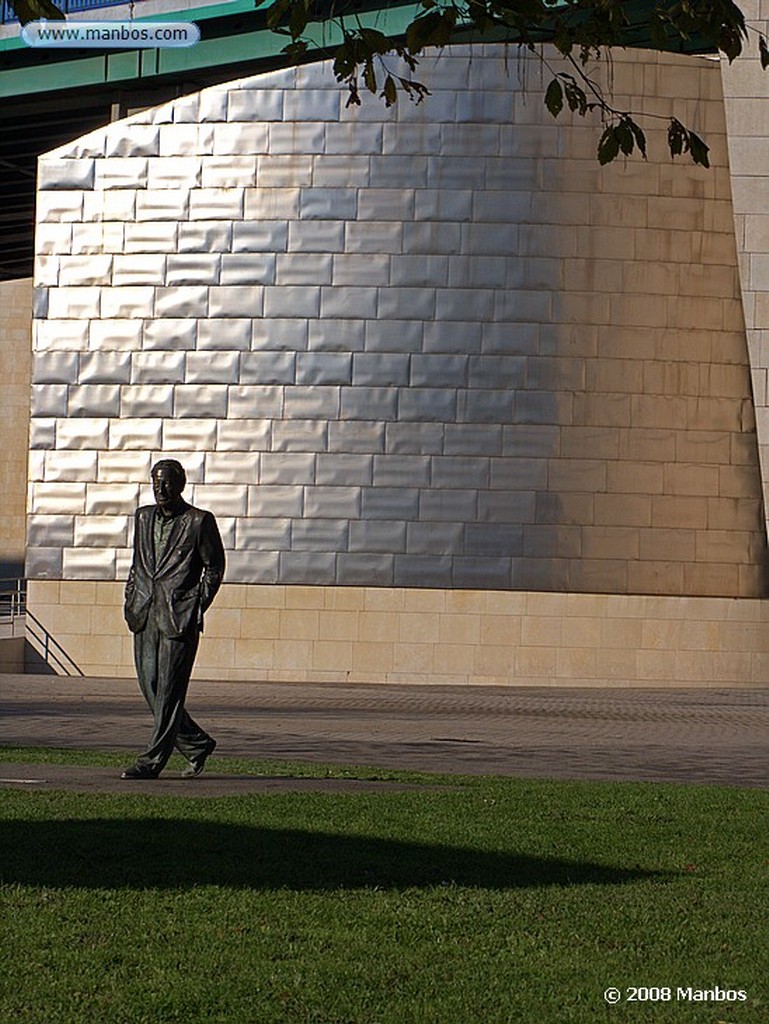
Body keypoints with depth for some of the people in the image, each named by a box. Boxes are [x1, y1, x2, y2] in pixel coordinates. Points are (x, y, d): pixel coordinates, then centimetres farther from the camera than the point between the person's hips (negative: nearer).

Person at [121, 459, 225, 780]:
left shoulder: (199, 521, -2)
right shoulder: (144, 516, 15)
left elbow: (214, 569, 1)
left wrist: (198, 607, -5)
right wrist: (131, 598, 13)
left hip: (180, 617, -6)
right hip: (145, 616, 6)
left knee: (169, 692, -5)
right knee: (150, 689, 6)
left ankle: (152, 761, -2)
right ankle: (197, 744, 22)